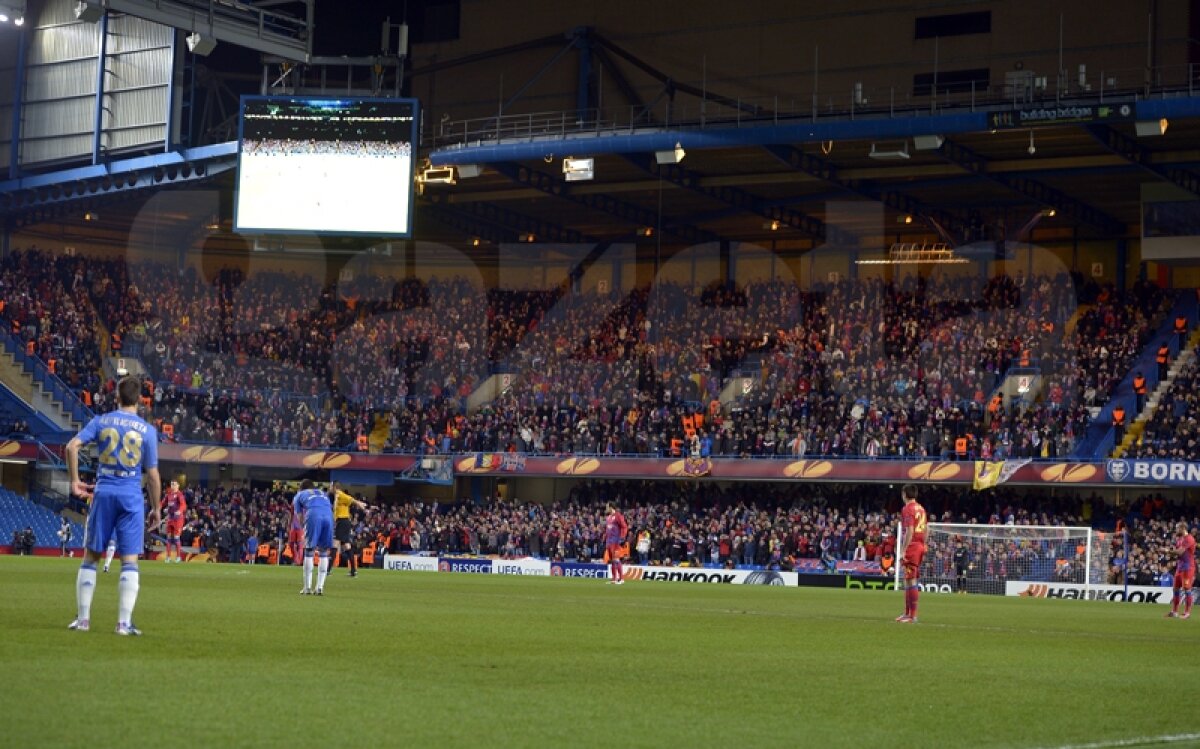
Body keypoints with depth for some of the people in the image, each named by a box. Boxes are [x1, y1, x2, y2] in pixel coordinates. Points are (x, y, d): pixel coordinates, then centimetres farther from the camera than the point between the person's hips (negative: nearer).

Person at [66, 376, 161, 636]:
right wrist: (156, 509, 8)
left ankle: (83, 618, 11)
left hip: (103, 493, 1)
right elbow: (152, 475, -1)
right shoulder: (147, 430, 0)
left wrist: (75, 481, 1)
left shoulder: (100, 422, 4)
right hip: (132, 497, -1)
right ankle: (124, 622, -5)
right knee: (129, 562, 0)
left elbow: (72, 446, -9)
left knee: (90, 557, 11)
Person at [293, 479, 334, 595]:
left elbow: (300, 517, 18)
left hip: (313, 515, -3)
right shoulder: (322, 493, 39)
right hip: (328, 516, 3)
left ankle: (307, 588, 4)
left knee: (309, 551, 7)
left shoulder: (299, 495, 29)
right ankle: (320, 587, 7)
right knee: (324, 552, 13)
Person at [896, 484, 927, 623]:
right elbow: (925, 530, 18)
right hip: (920, 546, 9)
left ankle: (912, 616, -8)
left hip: (911, 547, -9)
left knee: (911, 581, -7)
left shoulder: (908, 509, -12)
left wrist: (903, 551, -19)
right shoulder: (921, 508, 15)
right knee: (908, 580, 16)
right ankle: (907, 613, 22)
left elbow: (909, 531, -19)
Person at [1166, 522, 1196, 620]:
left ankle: (1187, 612, -4)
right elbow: (1176, 552, 18)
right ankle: (1174, 611, 14)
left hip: (1188, 567, -9)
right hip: (1179, 567, 9)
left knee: (1187, 589, -8)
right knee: (1175, 588, 9)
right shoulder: (1179, 539, 16)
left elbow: (1180, 552, -20)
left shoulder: (1189, 539, -13)